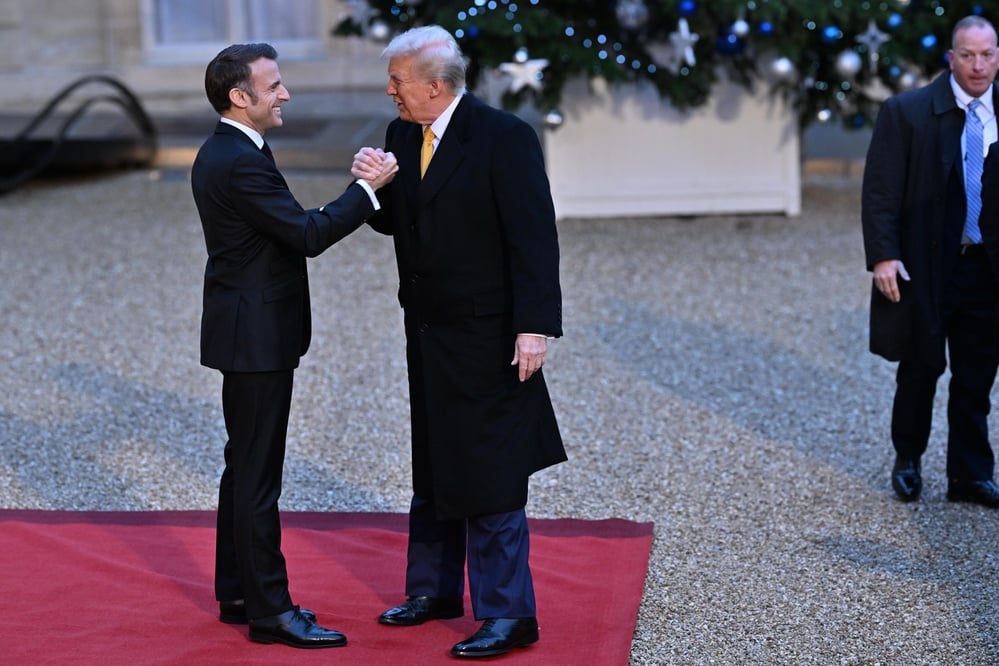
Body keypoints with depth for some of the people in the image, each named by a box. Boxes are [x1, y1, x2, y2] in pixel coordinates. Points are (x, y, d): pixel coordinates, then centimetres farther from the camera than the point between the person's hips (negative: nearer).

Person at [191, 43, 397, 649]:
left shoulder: (223, 154, 12)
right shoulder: (240, 162, -21)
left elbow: (287, 231, 18)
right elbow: (308, 234, -23)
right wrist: (369, 189, -16)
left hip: (249, 333, 11)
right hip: (256, 336, -11)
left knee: (245, 467, 16)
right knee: (258, 476, -5)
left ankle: (238, 593, 26)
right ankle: (269, 610, 1)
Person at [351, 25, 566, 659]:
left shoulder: (505, 137, -16)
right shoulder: (401, 135, 5)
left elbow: (534, 237, -19)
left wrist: (535, 327, -24)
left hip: (487, 334, -8)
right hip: (428, 330, 8)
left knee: (490, 476, -4)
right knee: (433, 469, 18)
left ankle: (508, 615, 5)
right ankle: (435, 589, 32)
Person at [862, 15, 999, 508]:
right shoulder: (907, 112, -6)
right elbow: (880, 191, -8)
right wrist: (883, 256, -17)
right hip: (925, 265, -3)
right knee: (921, 369, 9)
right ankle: (907, 459, 29)